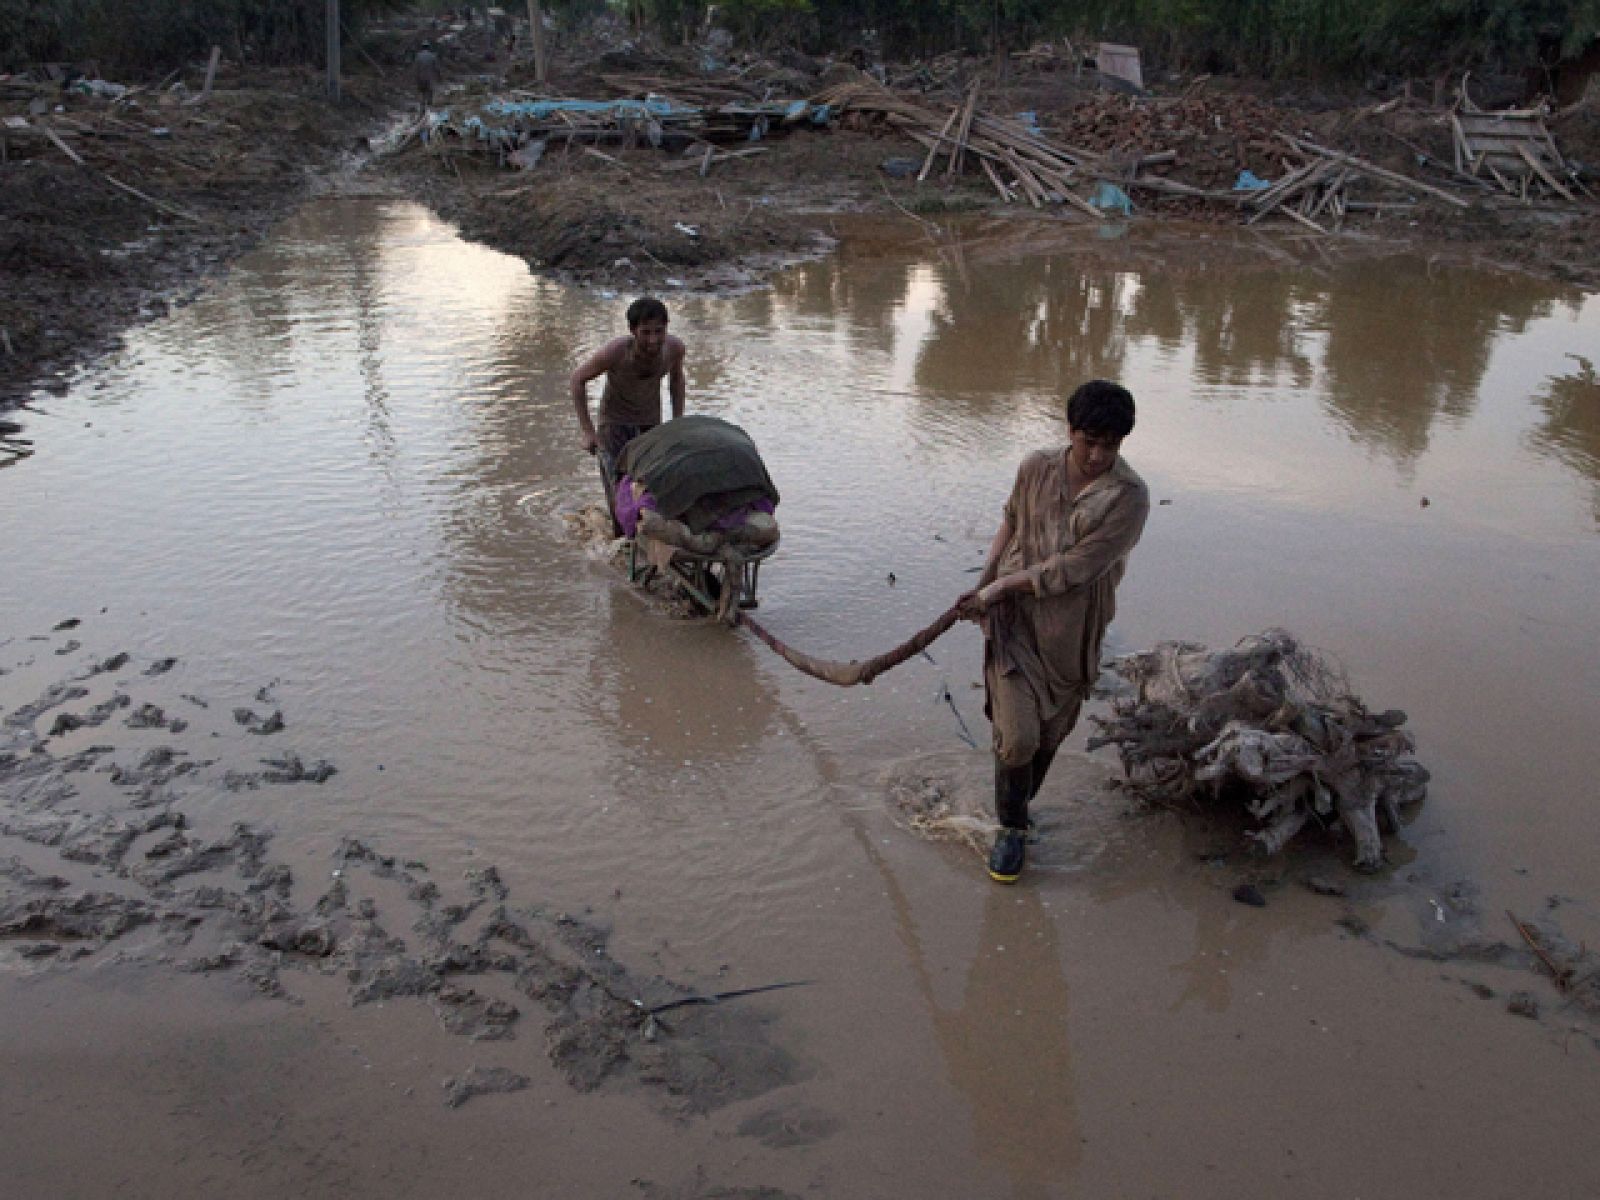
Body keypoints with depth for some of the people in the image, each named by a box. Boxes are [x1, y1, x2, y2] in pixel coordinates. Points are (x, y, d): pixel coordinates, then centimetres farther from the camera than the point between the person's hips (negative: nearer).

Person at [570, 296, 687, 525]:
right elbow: (578, 379, -14)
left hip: (651, 424, 4)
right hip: (615, 424, -4)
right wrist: (588, 431, -15)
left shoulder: (675, 348, -20)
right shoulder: (615, 352, -31)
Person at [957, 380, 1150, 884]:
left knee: (1049, 734, 15)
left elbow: (1073, 570, -18)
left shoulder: (1129, 497, -15)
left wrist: (1002, 586, -14)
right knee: (1016, 735, -9)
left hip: (1071, 633, 0)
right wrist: (985, 580, 4)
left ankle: (1018, 807, 42)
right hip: (1014, 619, 0)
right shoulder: (1036, 468, -4)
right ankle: (1012, 828, 16)